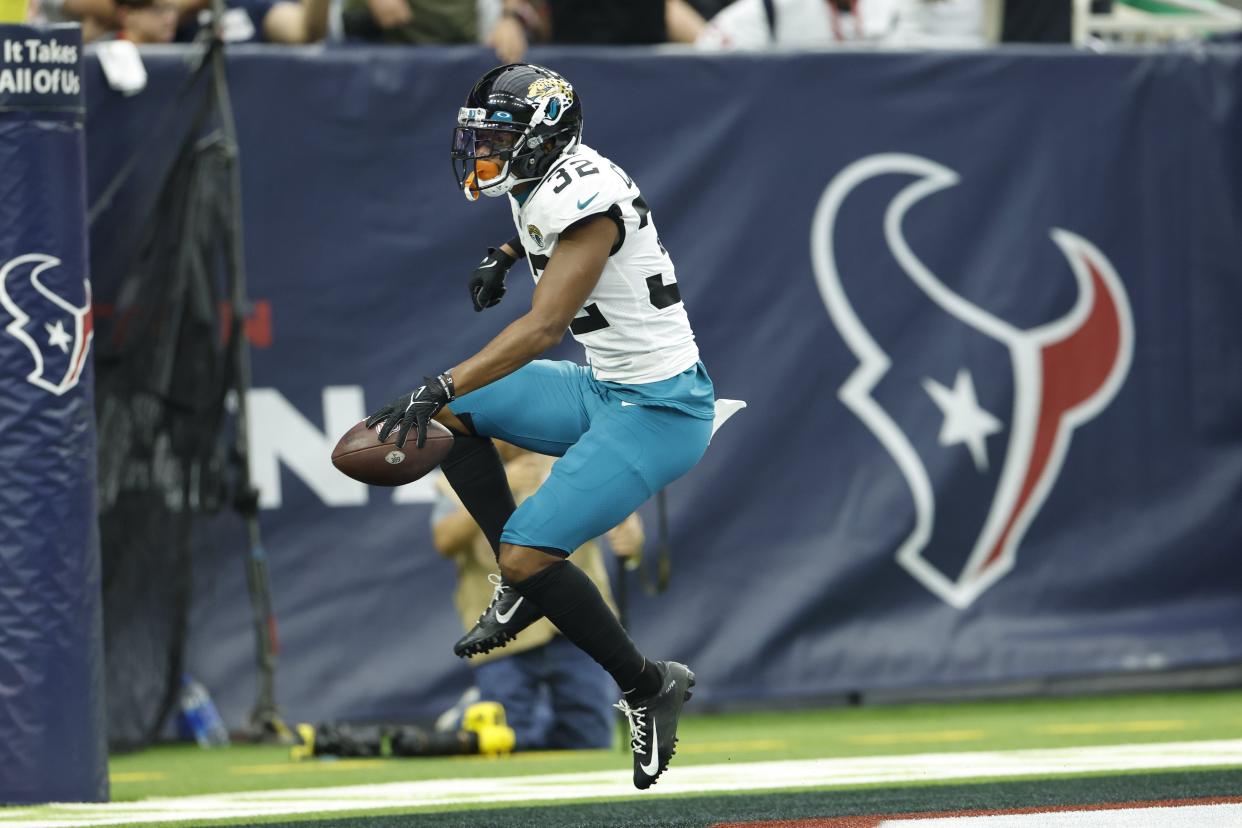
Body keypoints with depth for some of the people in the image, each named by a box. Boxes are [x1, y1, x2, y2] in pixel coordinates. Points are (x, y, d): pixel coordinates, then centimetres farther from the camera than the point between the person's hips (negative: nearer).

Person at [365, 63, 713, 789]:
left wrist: (441, 387, -41)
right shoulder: (546, 184, 7)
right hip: (608, 390, 10)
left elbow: (545, 327, -33)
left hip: (658, 413, -10)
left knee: (528, 554, -16)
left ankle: (648, 687, 0)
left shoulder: (582, 200, -23)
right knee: (452, 412, 7)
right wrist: (508, 254, 13)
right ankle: (523, 587, 12)